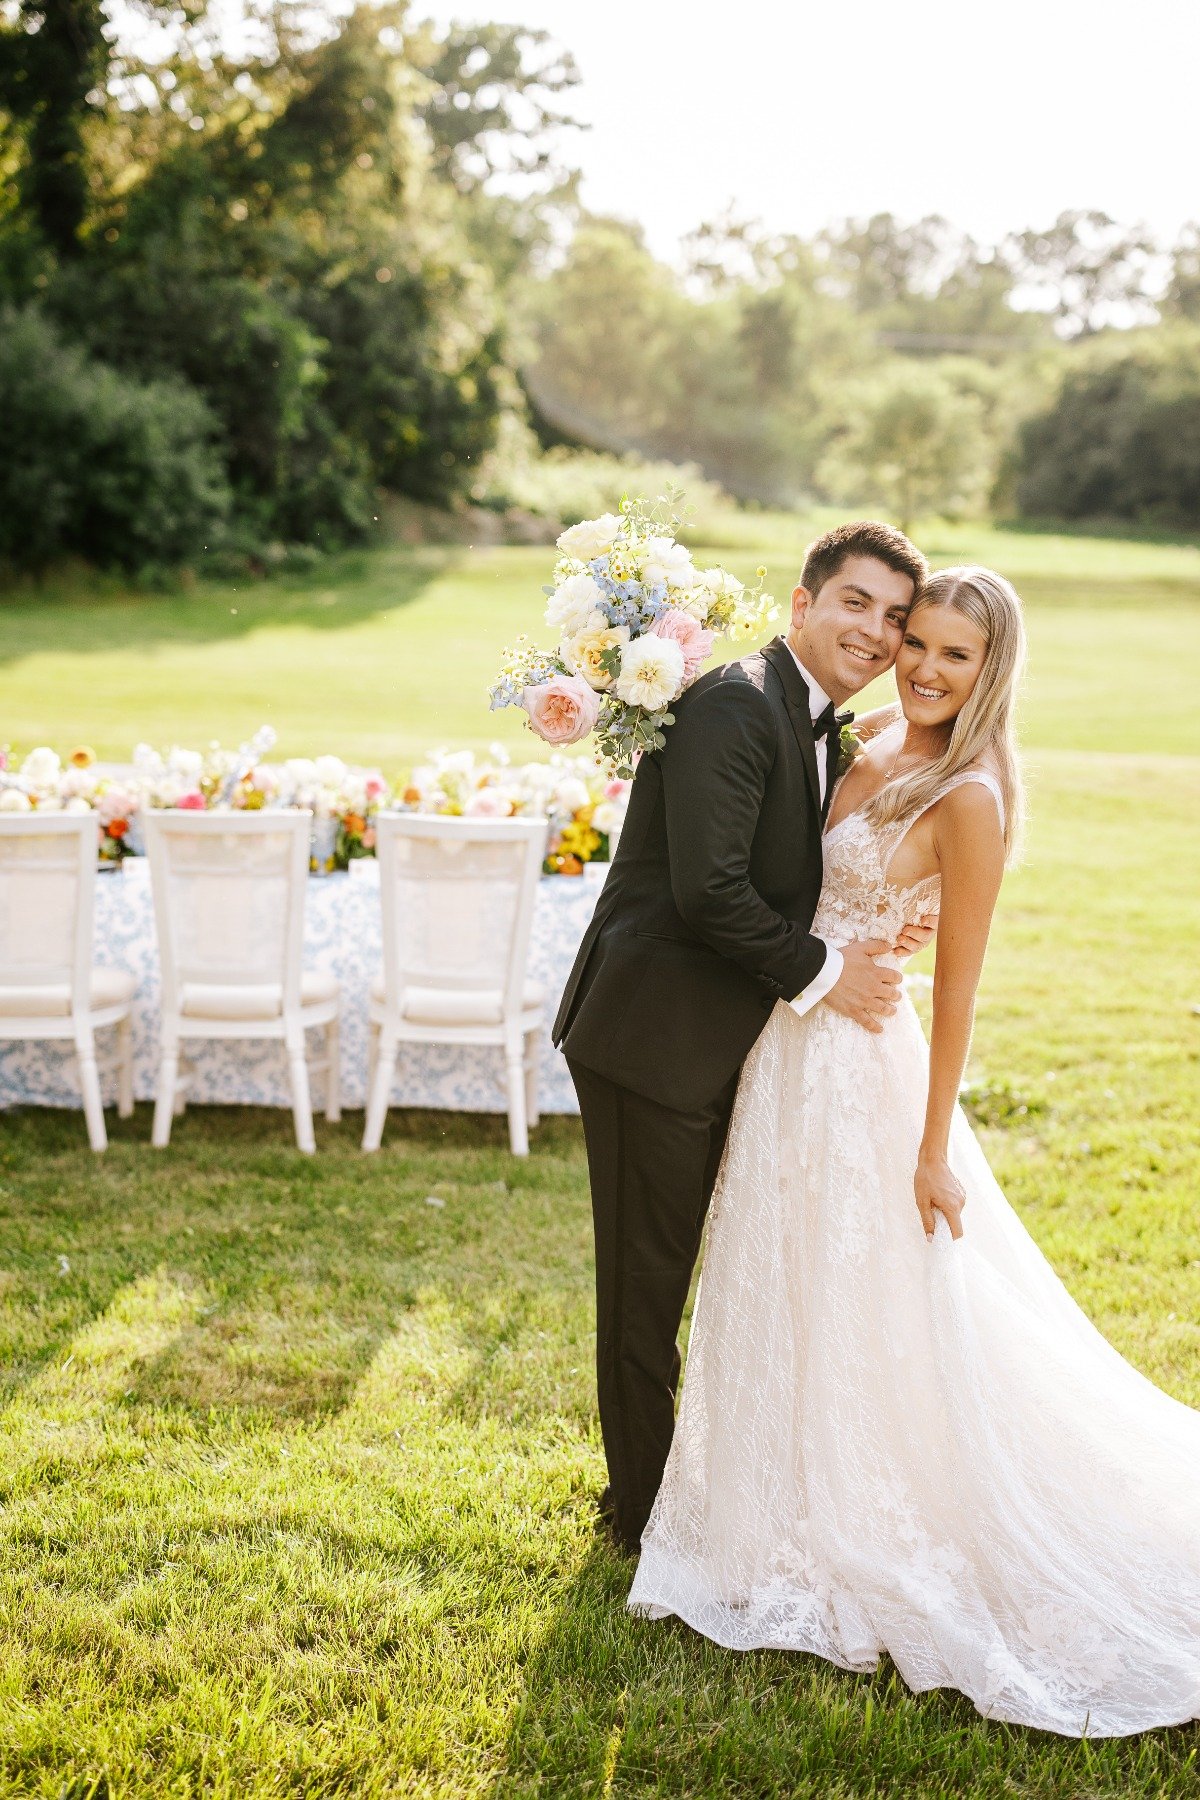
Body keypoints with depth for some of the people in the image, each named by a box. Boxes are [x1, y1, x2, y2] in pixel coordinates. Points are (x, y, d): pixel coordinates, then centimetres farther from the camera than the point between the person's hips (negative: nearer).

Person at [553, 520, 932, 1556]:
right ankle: (644, 1510, 22)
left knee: (694, 1270, 22)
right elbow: (708, 891, -26)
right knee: (649, 1279, 5)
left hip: (719, 1044, 10)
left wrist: (876, 929, -2)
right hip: (654, 1039, -10)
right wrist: (823, 973, -15)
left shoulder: (825, 731, 12)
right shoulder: (736, 704, -19)